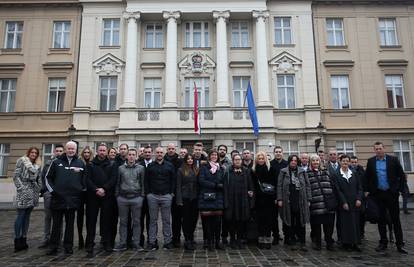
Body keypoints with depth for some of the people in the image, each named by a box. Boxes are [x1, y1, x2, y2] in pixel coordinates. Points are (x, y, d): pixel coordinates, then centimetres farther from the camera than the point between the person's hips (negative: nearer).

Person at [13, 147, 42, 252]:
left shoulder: (37, 166, 15)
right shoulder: (21, 161, 0)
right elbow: (16, 176, -7)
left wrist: (38, 190, 7)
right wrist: (21, 188, -12)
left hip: (33, 193, 5)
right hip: (23, 193, -5)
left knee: (27, 216, 8)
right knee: (21, 215, -6)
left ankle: (23, 239, 13)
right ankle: (17, 240, 0)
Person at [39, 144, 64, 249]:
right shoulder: (48, 163, 9)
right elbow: (43, 177, 12)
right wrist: (44, 189, 3)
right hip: (49, 193, 2)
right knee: (48, 216, 7)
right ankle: (46, 239, 15)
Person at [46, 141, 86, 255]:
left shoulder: (81, 163, 6)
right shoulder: (56, 162, 4)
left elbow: (85, 179, 12)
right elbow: (48, 177, 7)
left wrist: (82, 190, 3)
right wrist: (52, 190, -2)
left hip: (73, 199, 1)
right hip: (58, 198, -1)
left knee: (70, 224, 9)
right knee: (56, 224, 6)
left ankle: (68, 246, 18)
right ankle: (53, 246, 15)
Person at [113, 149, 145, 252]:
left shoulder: (141, 168, 5)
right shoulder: (121, 168, 8)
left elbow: (143, 183, 5)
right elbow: (117, 183, 10)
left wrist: (142, 196, 0)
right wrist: (117, 195, 4)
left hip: (136, 198, -1)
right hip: (123, 198, 1)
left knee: (136, 222, 4)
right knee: (123, 222, 8)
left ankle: (136, 243, 12)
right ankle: (122, 243, 17)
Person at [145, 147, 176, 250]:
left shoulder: (170, 166, 6)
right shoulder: (150, 166, 7)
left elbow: (173, 180, 6)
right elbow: (146, 181, 8)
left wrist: (172, 193, -1)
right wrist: (147, 193, 0)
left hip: (166, 196, 0)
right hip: (153, 196, 1)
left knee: (166, 220, 4)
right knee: (153, 220, 6)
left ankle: (167, 242, 11)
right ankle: (152, 242, 13)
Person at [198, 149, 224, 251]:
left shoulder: (220, 168, 17)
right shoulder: (204, 167, 5)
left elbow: (223, 183, 17)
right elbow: (201, 181, -7)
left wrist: (220, 186, -4)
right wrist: (215, 185, -10)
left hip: (218, 198, 3)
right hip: (206, 197, -3)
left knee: (217, 220, -1)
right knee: (207, 220, -5)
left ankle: (217, 241, 11)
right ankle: (208, 241, 6)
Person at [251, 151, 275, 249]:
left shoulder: (270, 169, 2)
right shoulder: (253, 170, 6)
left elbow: (275, 183, 1)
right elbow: (252, 185, 9)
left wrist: (275, 197, -4)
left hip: (269, 198, -1)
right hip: (259, 199, 1)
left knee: (269, 218, 1)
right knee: (260, 218, 4)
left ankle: (268, 240, 10)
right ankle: (261, 240, 12)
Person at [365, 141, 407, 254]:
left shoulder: (393, 160, -1)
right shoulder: (371, 161, 4)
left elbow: (402, 175, 2)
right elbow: (367, 177, 10)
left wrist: (399, 189, -3)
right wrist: (368, 190, 5)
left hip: (391, 194, -1)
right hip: (378, 194, 2)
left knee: (396, 219, 4)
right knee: (381, 219, 8)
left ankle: (400, 244, 12)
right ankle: (383, 243, 18)